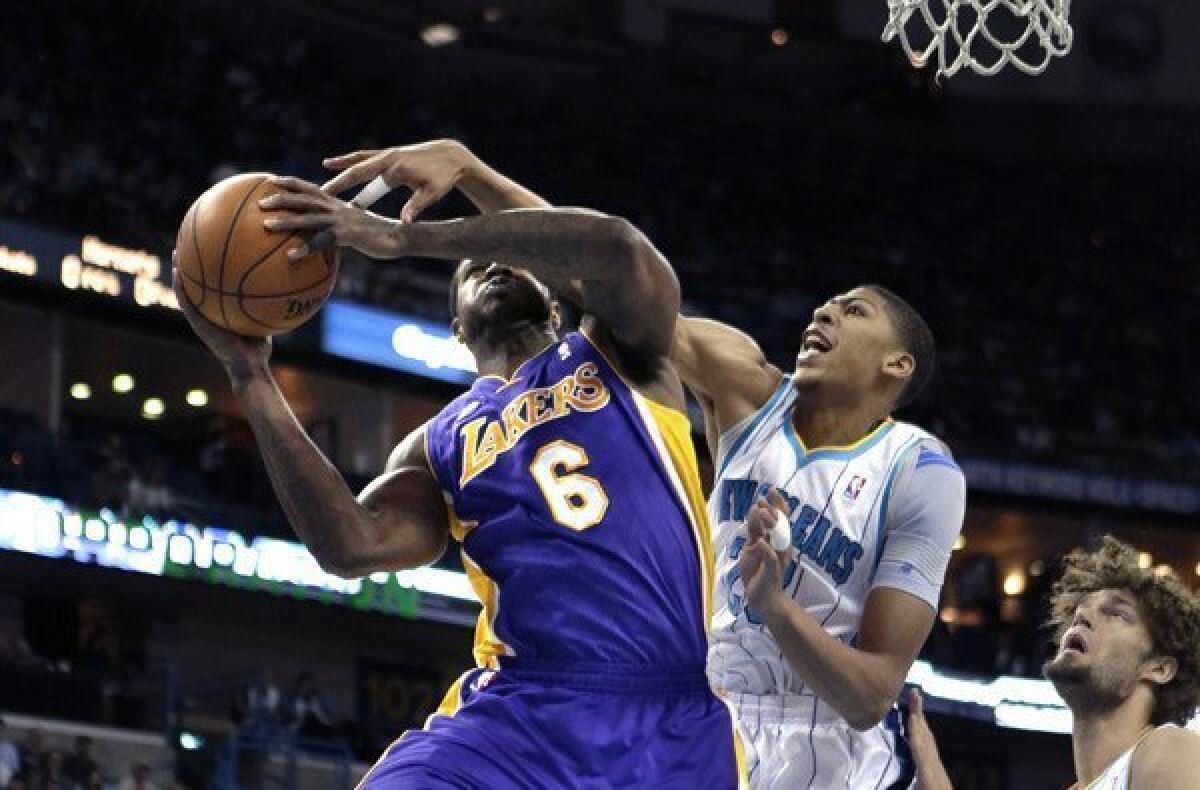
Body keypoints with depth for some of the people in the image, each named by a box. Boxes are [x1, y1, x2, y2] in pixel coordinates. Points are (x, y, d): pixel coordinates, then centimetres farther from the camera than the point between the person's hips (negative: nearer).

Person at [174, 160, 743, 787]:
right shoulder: (438, 444, 19)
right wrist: (251, 377, -1)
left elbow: (616, 246, -9)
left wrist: (401, 237, -9)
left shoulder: (618, 356, 14)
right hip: (515, 713, 1)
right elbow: (351, 547, -1)